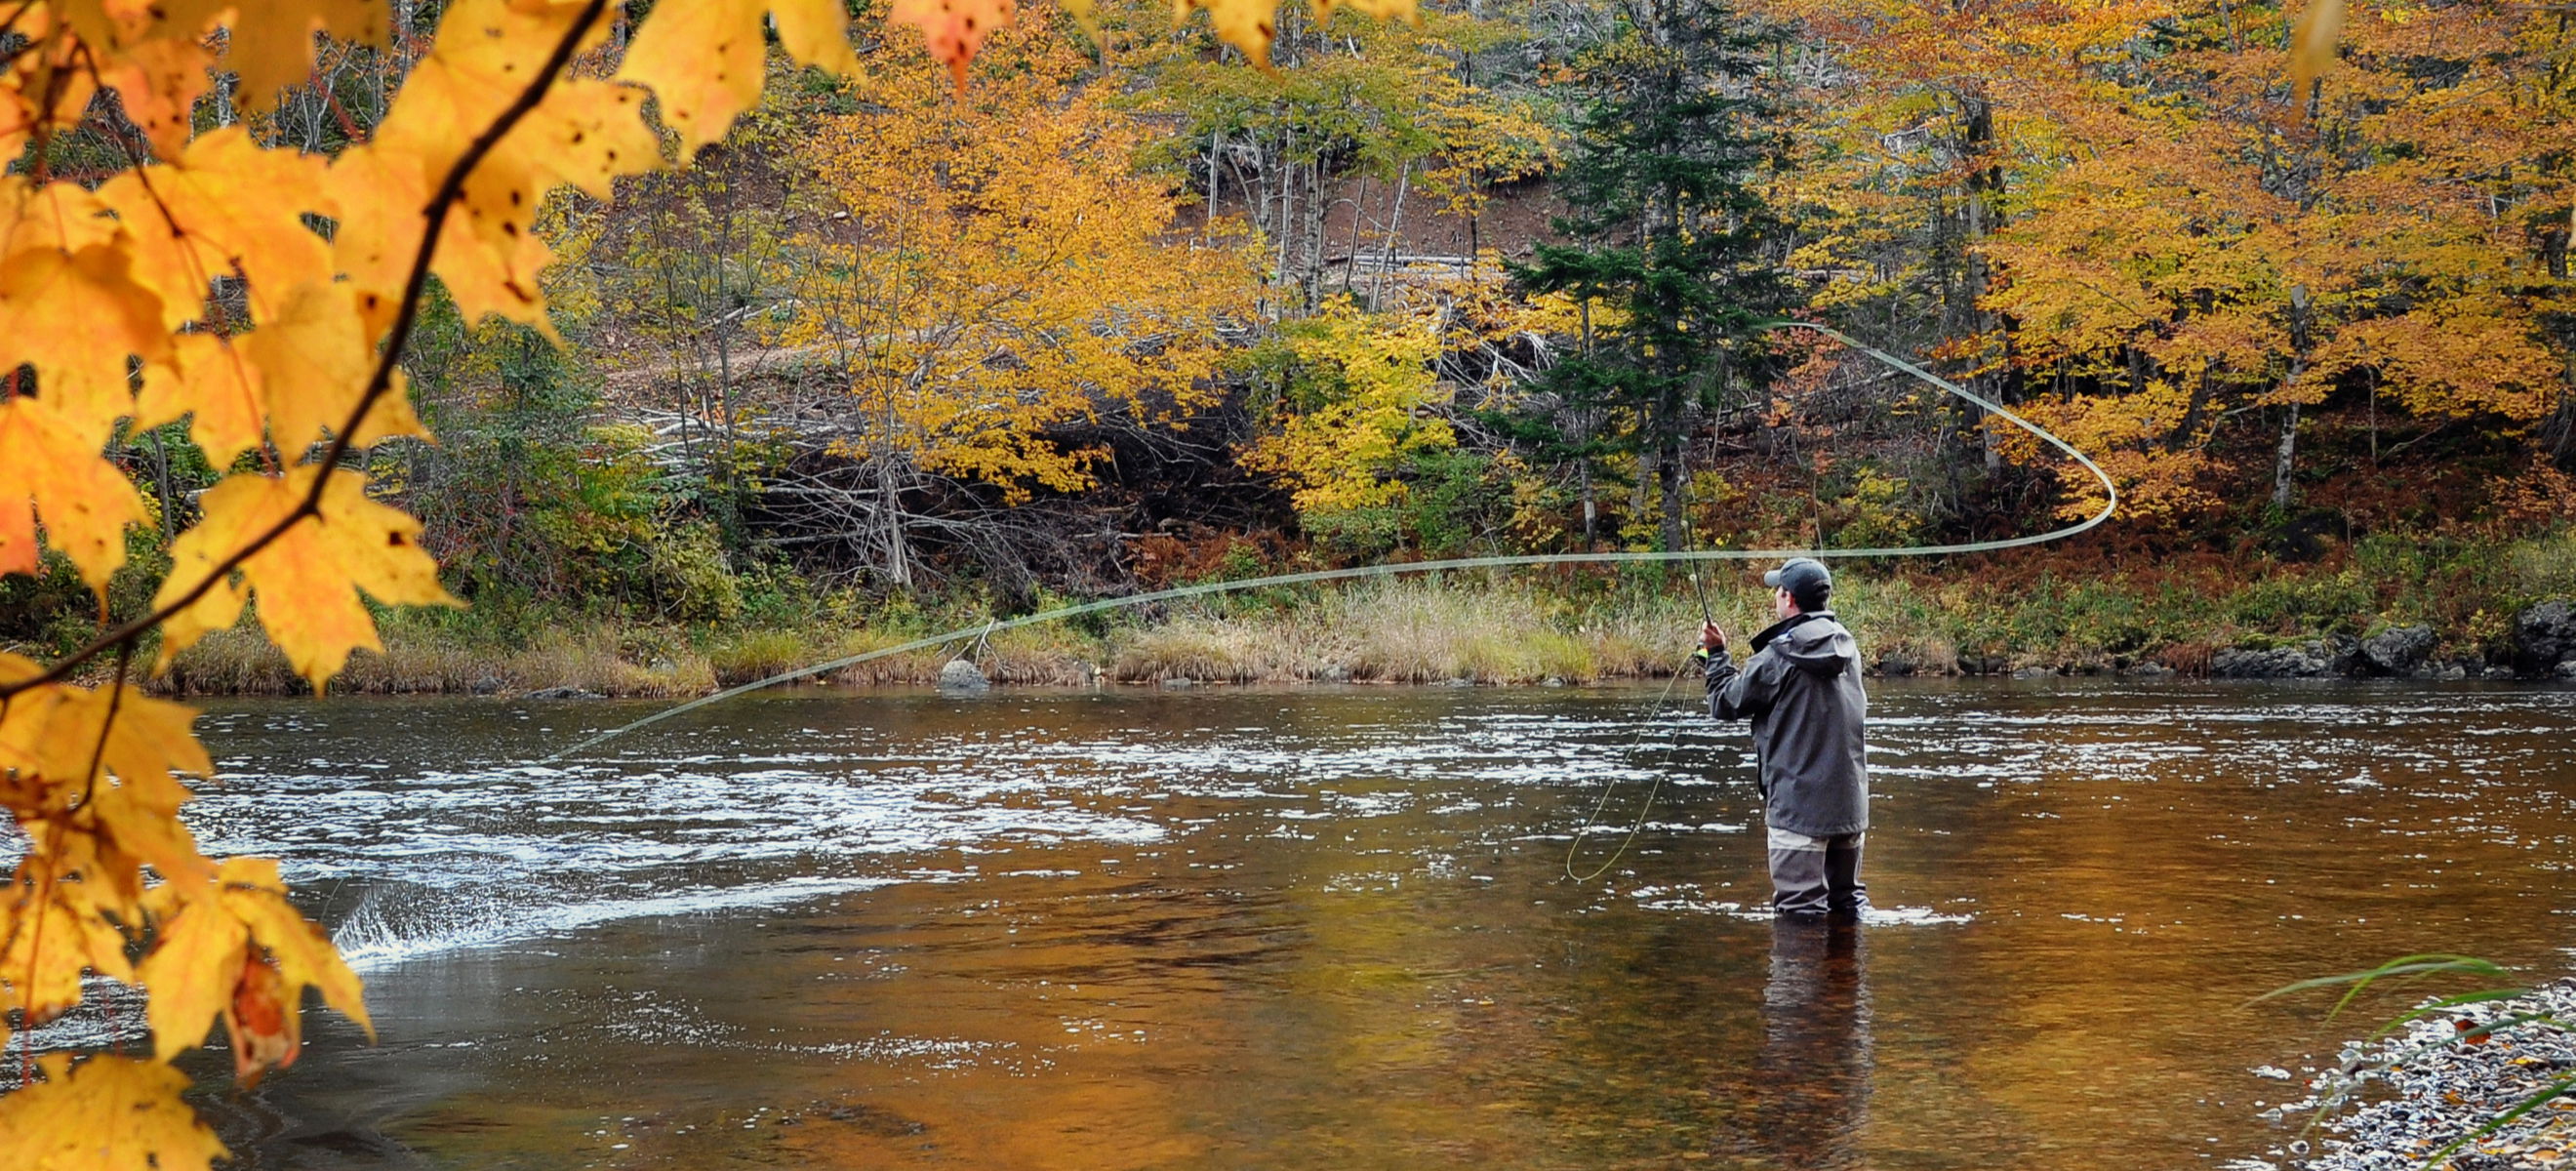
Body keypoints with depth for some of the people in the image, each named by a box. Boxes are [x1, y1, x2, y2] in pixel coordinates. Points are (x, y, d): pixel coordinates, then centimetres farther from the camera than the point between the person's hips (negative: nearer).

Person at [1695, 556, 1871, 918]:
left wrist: (1716, 654, 14)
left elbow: (1726, 703, -3)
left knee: (1800, 909, -4)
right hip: (1850, 802, 7)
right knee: (1848, 900, 17)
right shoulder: (1848, 648, 6)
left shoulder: (1779, 657, -14)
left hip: (1799, 804, -7)